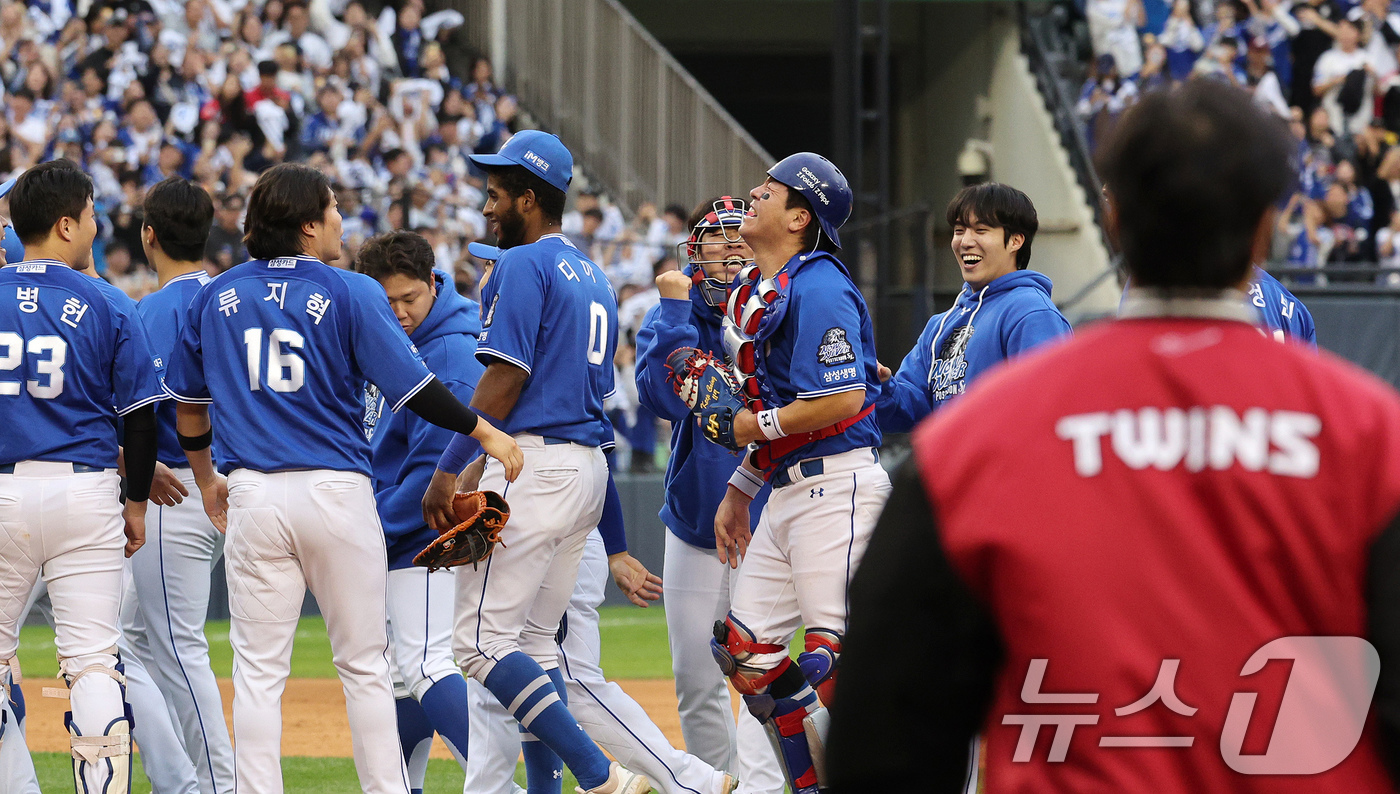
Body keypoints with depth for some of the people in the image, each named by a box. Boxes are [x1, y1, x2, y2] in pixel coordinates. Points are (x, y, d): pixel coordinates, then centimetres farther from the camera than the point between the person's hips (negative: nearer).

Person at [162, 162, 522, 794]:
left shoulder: (216, 297, 9)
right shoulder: (351, 294, -3)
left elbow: (188, 402, 17)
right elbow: (412, 387, -6)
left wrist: (206, 480, 31)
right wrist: (485, 432, 5)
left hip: (253, 498, 2)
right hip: (336, 491, -2)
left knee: (258, 671, 4)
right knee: (364, 665, 7)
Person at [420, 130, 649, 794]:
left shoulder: (522, 266, -9)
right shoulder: (593, 278, 20)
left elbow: (506, 377, -17)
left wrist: (448, 470, -16)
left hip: (534, 465, -10)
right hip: (590, 465, 10)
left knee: (481, 641, -10)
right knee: (534, 642, 13)